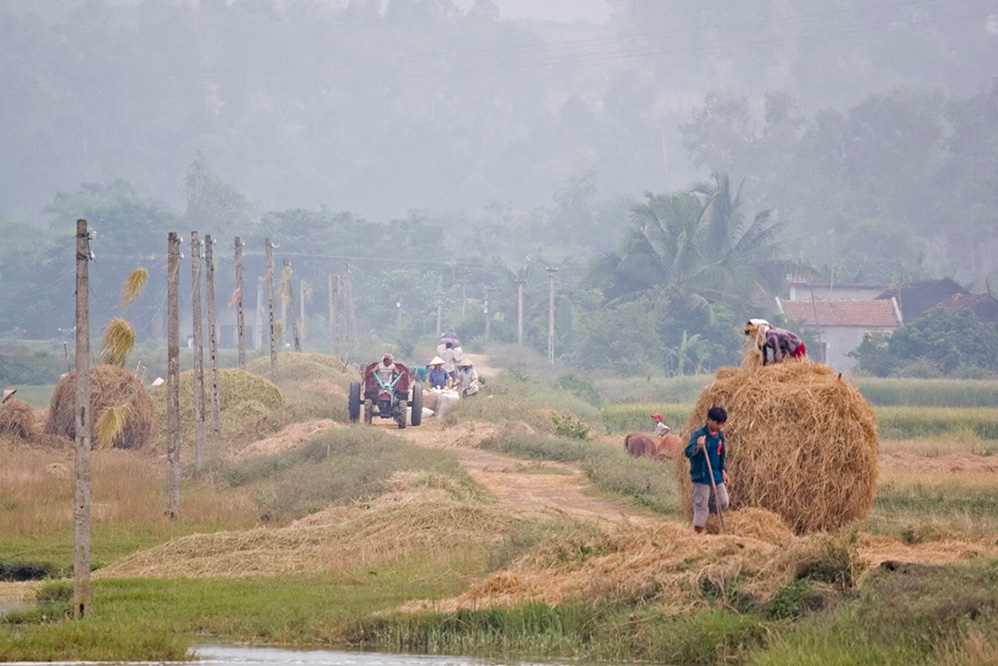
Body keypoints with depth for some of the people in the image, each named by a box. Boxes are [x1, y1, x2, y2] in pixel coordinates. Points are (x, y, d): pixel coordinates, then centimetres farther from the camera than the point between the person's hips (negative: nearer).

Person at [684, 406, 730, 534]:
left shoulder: (720, 435, 9)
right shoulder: (698, 434, -13)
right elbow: (688, 452, -26)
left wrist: (723, 471, 13)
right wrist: (697, 447, -46)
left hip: (716, 477, 7)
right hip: (702, 477, -7)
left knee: (723, 503, 8)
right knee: (701, 505, -7)